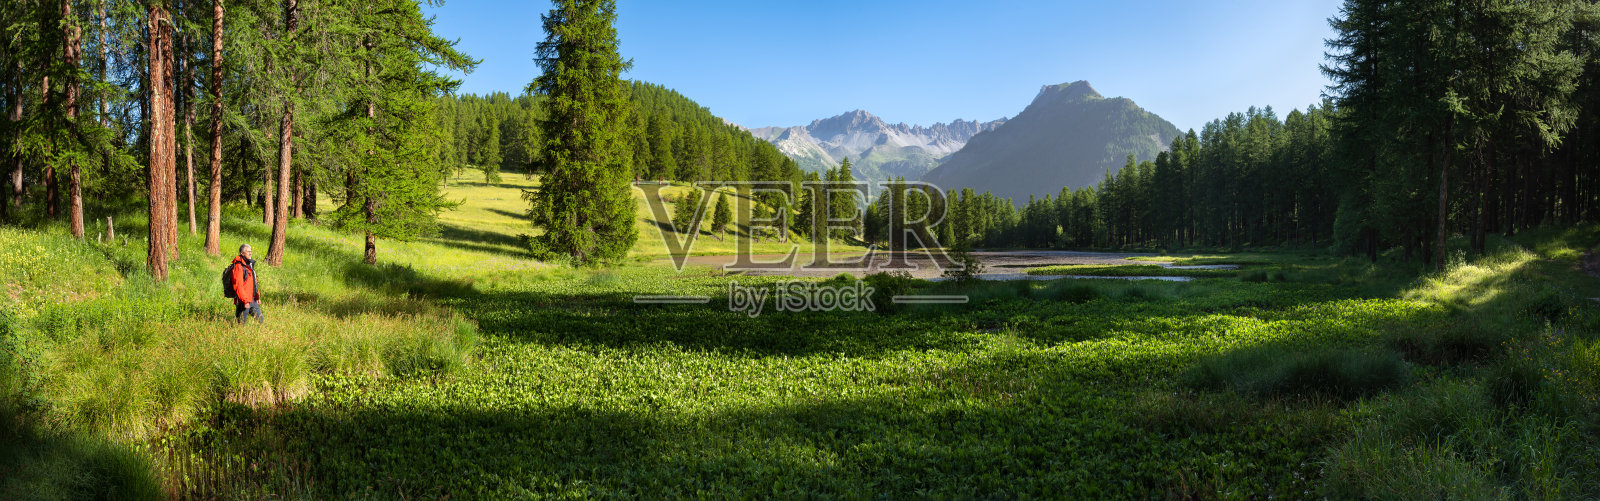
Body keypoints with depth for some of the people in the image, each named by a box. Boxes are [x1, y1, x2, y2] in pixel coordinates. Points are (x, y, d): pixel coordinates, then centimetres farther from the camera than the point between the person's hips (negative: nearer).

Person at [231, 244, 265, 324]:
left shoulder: (249, 265, 15)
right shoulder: (239, 266, -15)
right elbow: (238, 286, -20)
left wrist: (257, 296, 15)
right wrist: (245, 301, -22)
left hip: (252, 300, 9)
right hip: (243, 301, -9)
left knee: (261, 319, 11)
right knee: (242, 323, 0)